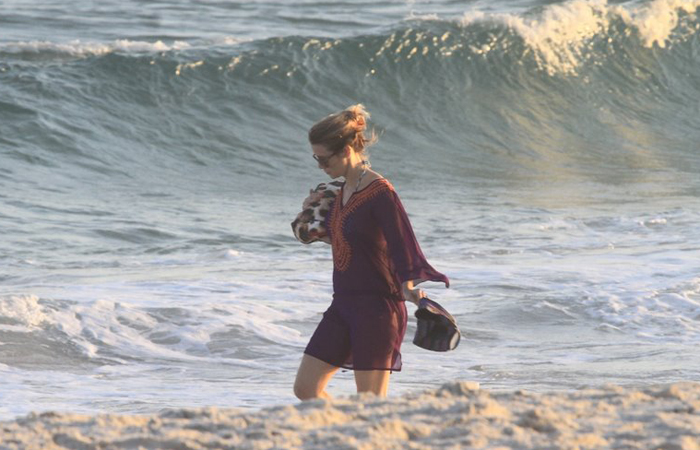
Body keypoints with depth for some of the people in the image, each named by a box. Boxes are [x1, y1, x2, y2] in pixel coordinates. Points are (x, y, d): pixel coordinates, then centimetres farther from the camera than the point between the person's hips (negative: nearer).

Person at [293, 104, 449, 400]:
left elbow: (403, 246, -18)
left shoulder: (380, 194, -15)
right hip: (343, 305, 9)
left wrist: (409, 287, -32)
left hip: (377, 309, -9)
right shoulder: (343, 191, 11)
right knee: (305, 389, 6)